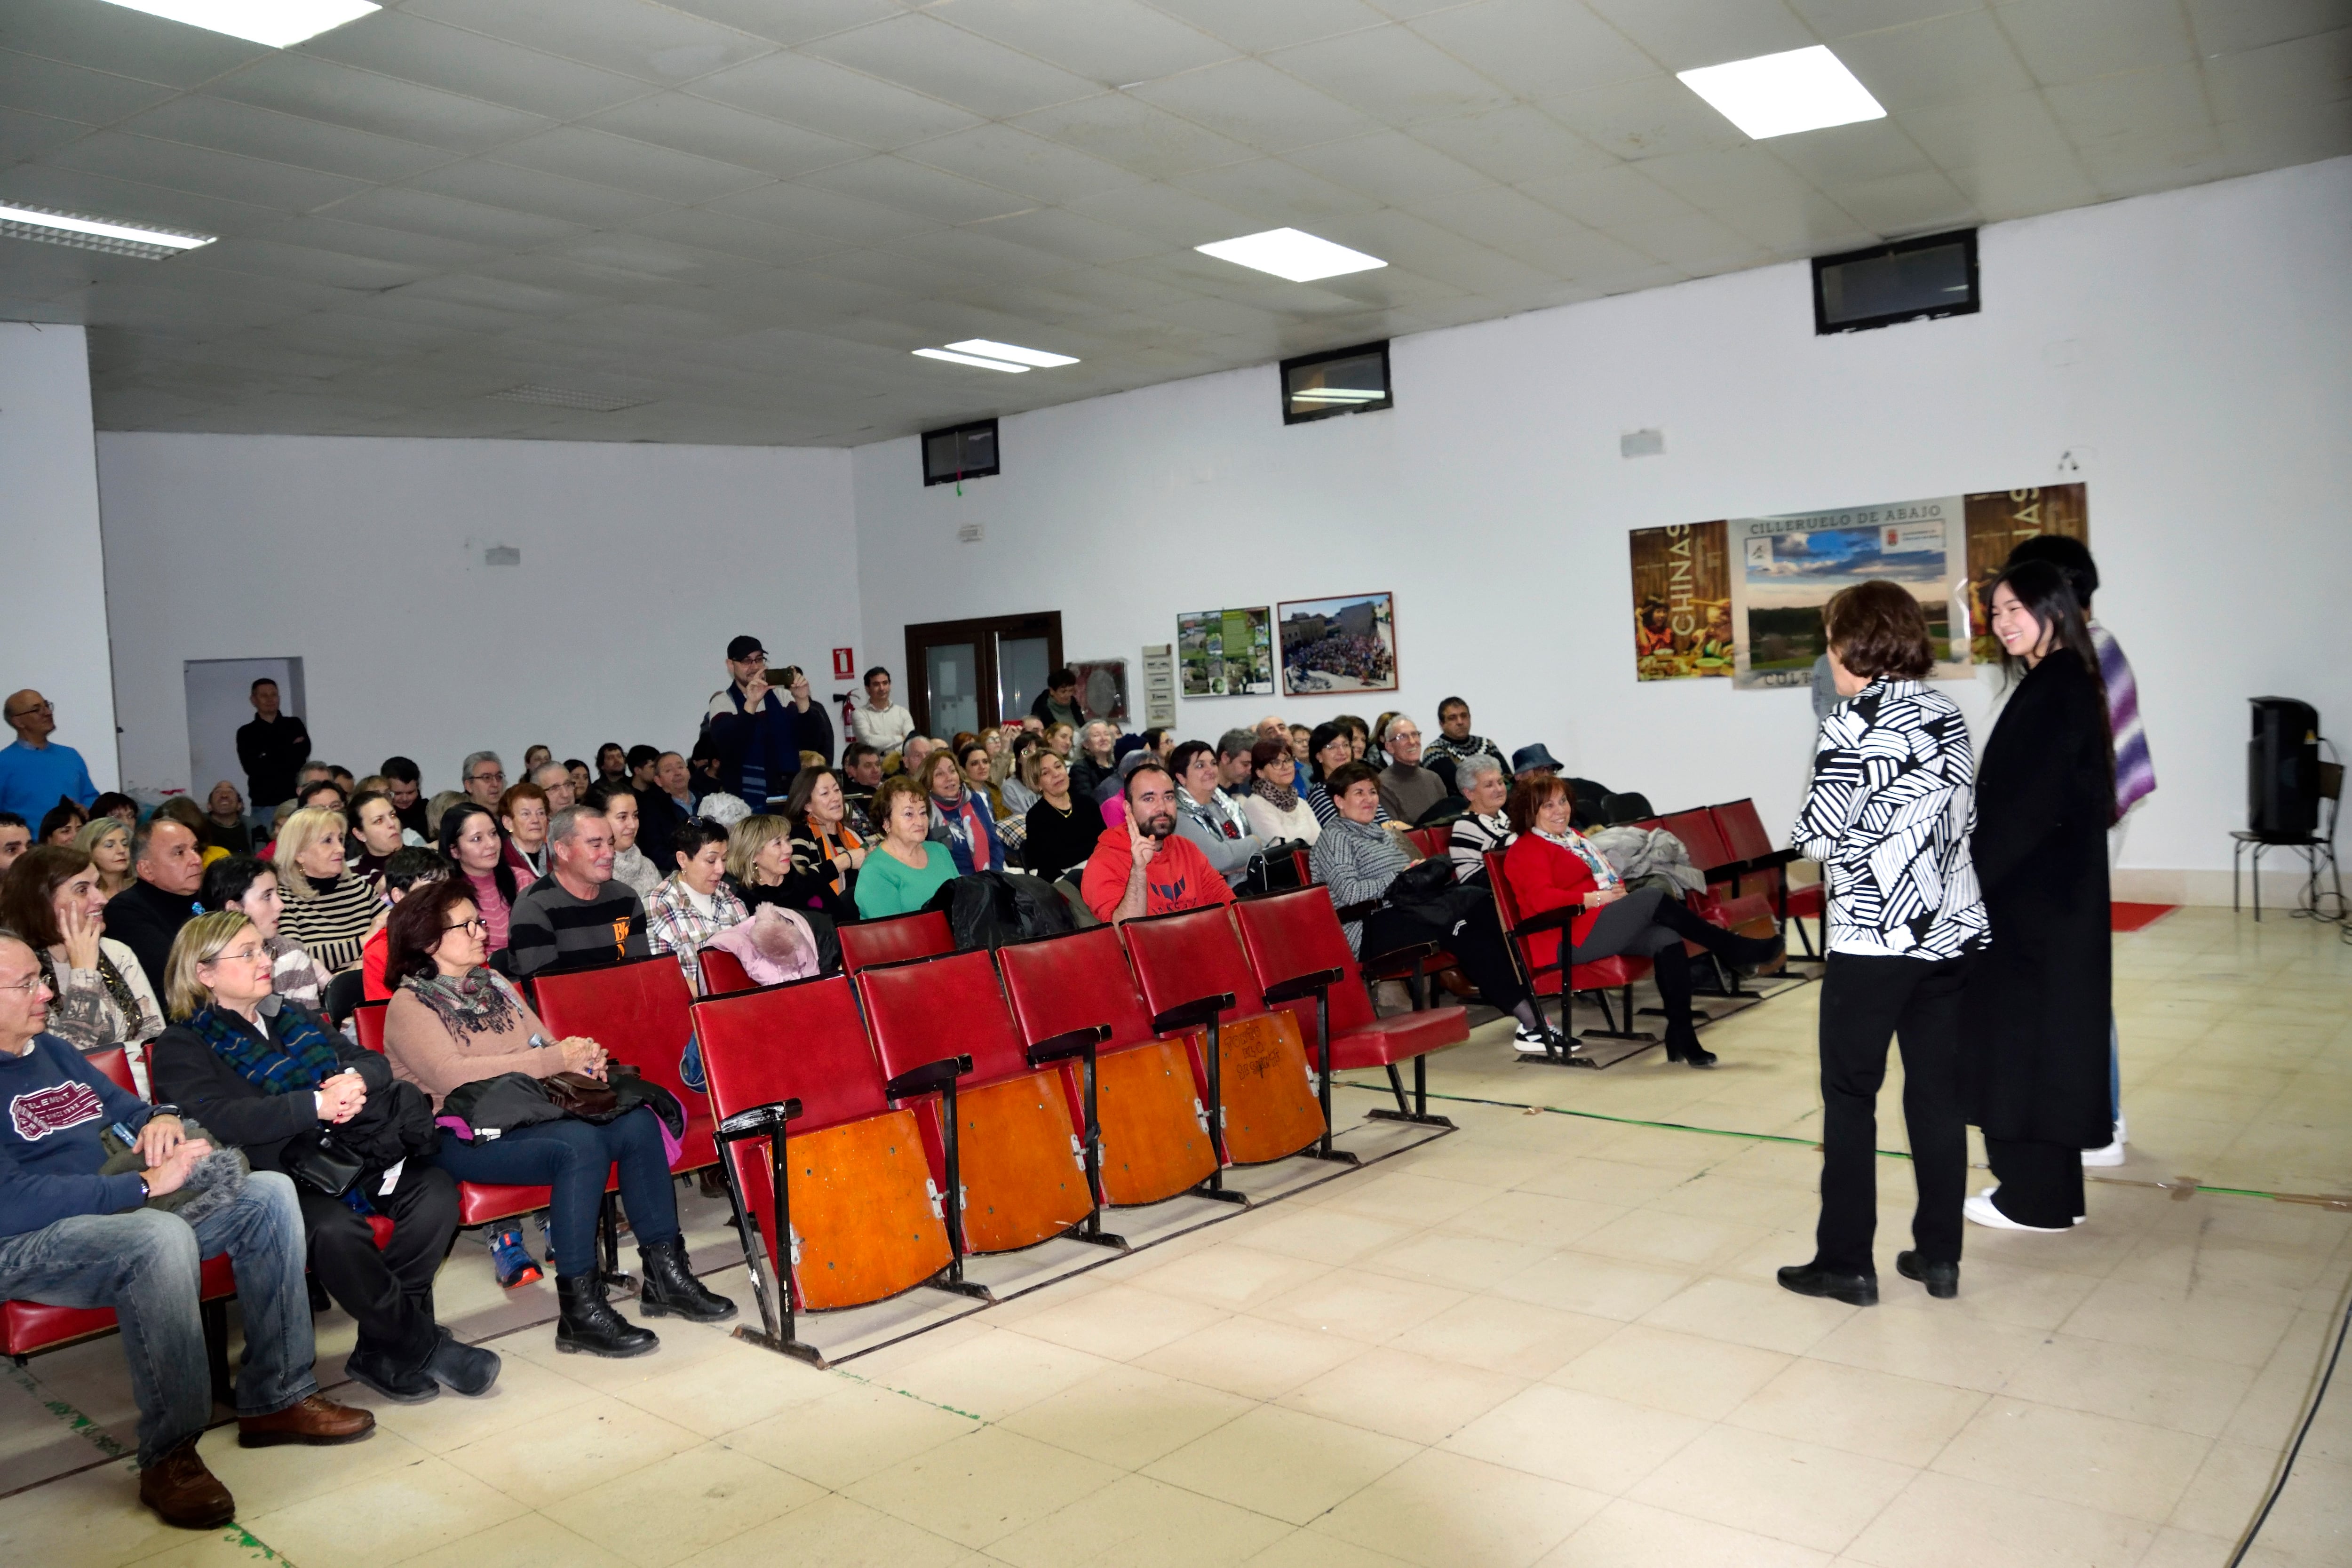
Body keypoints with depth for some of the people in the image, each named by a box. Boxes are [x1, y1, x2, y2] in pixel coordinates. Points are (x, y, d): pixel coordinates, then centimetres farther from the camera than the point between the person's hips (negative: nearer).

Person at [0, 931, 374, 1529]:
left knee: (269, 1193, -6)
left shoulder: (51, 1050, 17)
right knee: (163, 1236, -38)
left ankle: (277, 1397, -4)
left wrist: (162, 1118, 2)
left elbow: (128, 1110, 28)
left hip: (120, 1210, 9)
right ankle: (169, 1455, -24)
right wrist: (146, 1184, -25)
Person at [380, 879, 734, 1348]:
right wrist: (554, 1060, -22)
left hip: (528, 1115, 7)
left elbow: (545, 1045, 21)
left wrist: (581, 1058, -5)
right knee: (581, 1144, -33)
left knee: (637, 1123, -16)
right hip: (464, 1139, -7)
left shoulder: (494, 984, 19)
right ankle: (579, 1311, -27)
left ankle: (665, 1277, -10)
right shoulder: (410, 1007, -4)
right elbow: (451, 1075, -20)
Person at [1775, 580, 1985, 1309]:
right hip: (1951, 929, 7)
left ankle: (1846, 1262, 8)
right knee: (1937, 1094, 11)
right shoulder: (1946, 712, 8)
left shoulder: (1853, 724, -13)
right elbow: (1962, 811, 15)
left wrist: (1838, 839, 6)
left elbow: (1816, 837, -14)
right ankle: (1939, 1255, 18)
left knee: (1850, 1097, 3)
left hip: (1873, 938, -7)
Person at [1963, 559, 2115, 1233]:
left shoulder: (2056, 689, -16)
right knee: (2041, 1031, 14)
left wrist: (1972, 873, -17)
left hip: (2039, 894, -10)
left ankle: (2035, 1195, 8)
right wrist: (1981, 866, 11)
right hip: (2039, 890, 10)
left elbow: (2030, 804, -22)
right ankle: (2044, 1184, 24)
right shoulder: (2054, 684, 13)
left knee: (2028, 1032, -2)